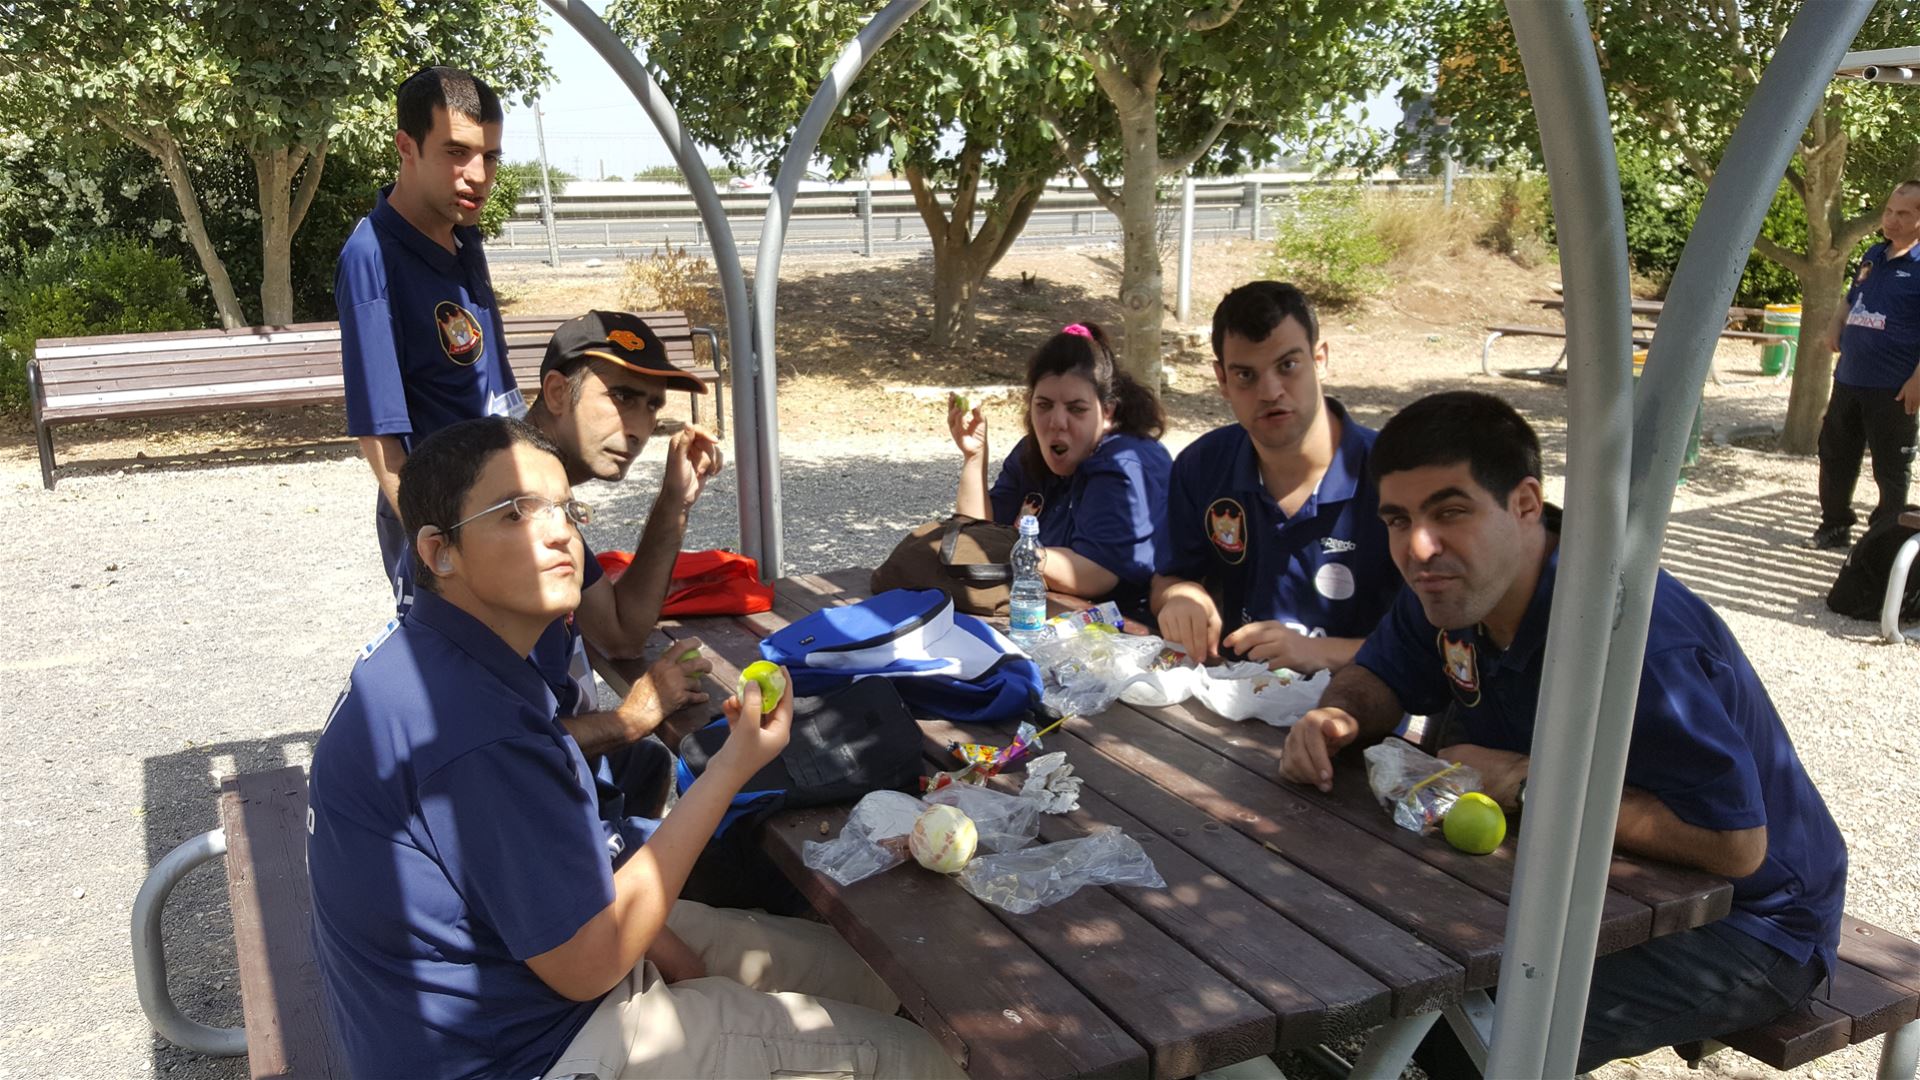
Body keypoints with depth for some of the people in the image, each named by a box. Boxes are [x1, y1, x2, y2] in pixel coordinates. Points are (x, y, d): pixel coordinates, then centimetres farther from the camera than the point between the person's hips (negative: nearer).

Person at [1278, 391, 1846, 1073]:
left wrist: (1526, 783, -29)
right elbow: (1380, 677, 7)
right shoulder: (1453, 585, -7)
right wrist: (1337, 718, -18)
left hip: (1745, 921, -7)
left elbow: (1735, 844, -35)